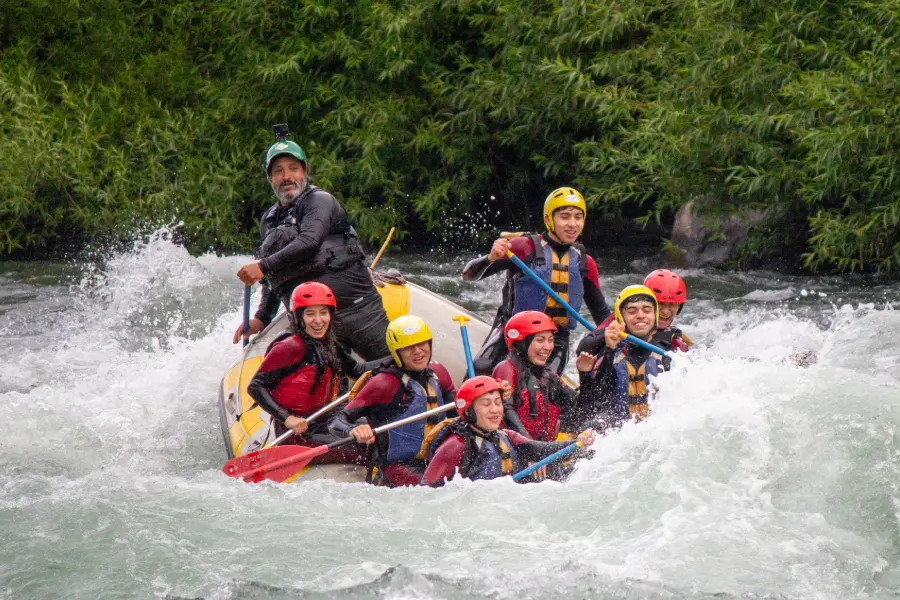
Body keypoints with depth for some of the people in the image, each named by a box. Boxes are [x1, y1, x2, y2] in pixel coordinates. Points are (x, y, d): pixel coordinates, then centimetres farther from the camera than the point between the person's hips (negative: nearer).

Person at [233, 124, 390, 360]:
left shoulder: (320, 201, -1)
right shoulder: (269, 222, 20)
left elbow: (309, 243, -19)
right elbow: (272, 280, 25)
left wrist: (263, 267, -22)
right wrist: (262, 319, 12)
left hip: (355, 306, -5)